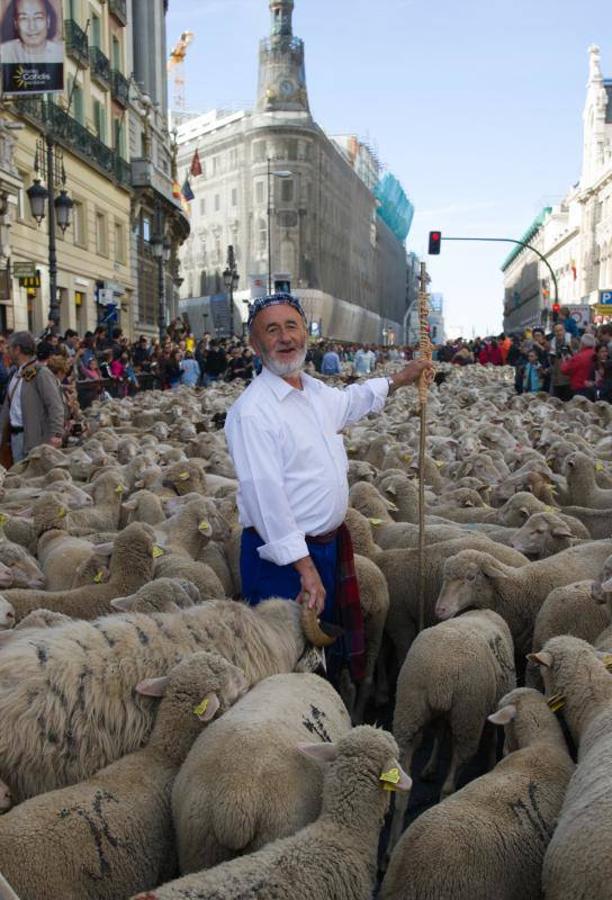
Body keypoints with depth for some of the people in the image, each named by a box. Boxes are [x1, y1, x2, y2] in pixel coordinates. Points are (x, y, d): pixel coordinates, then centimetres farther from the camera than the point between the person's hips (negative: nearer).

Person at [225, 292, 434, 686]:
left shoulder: (316, 391, 7)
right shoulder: (253, 410, -22)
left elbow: (349, 401, 32)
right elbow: (265, 495, -27)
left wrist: (399, 379, 35)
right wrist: (305, 567, -29)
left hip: (329, 545, 9)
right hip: (284, 556, -9)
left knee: (330, 651, 22)